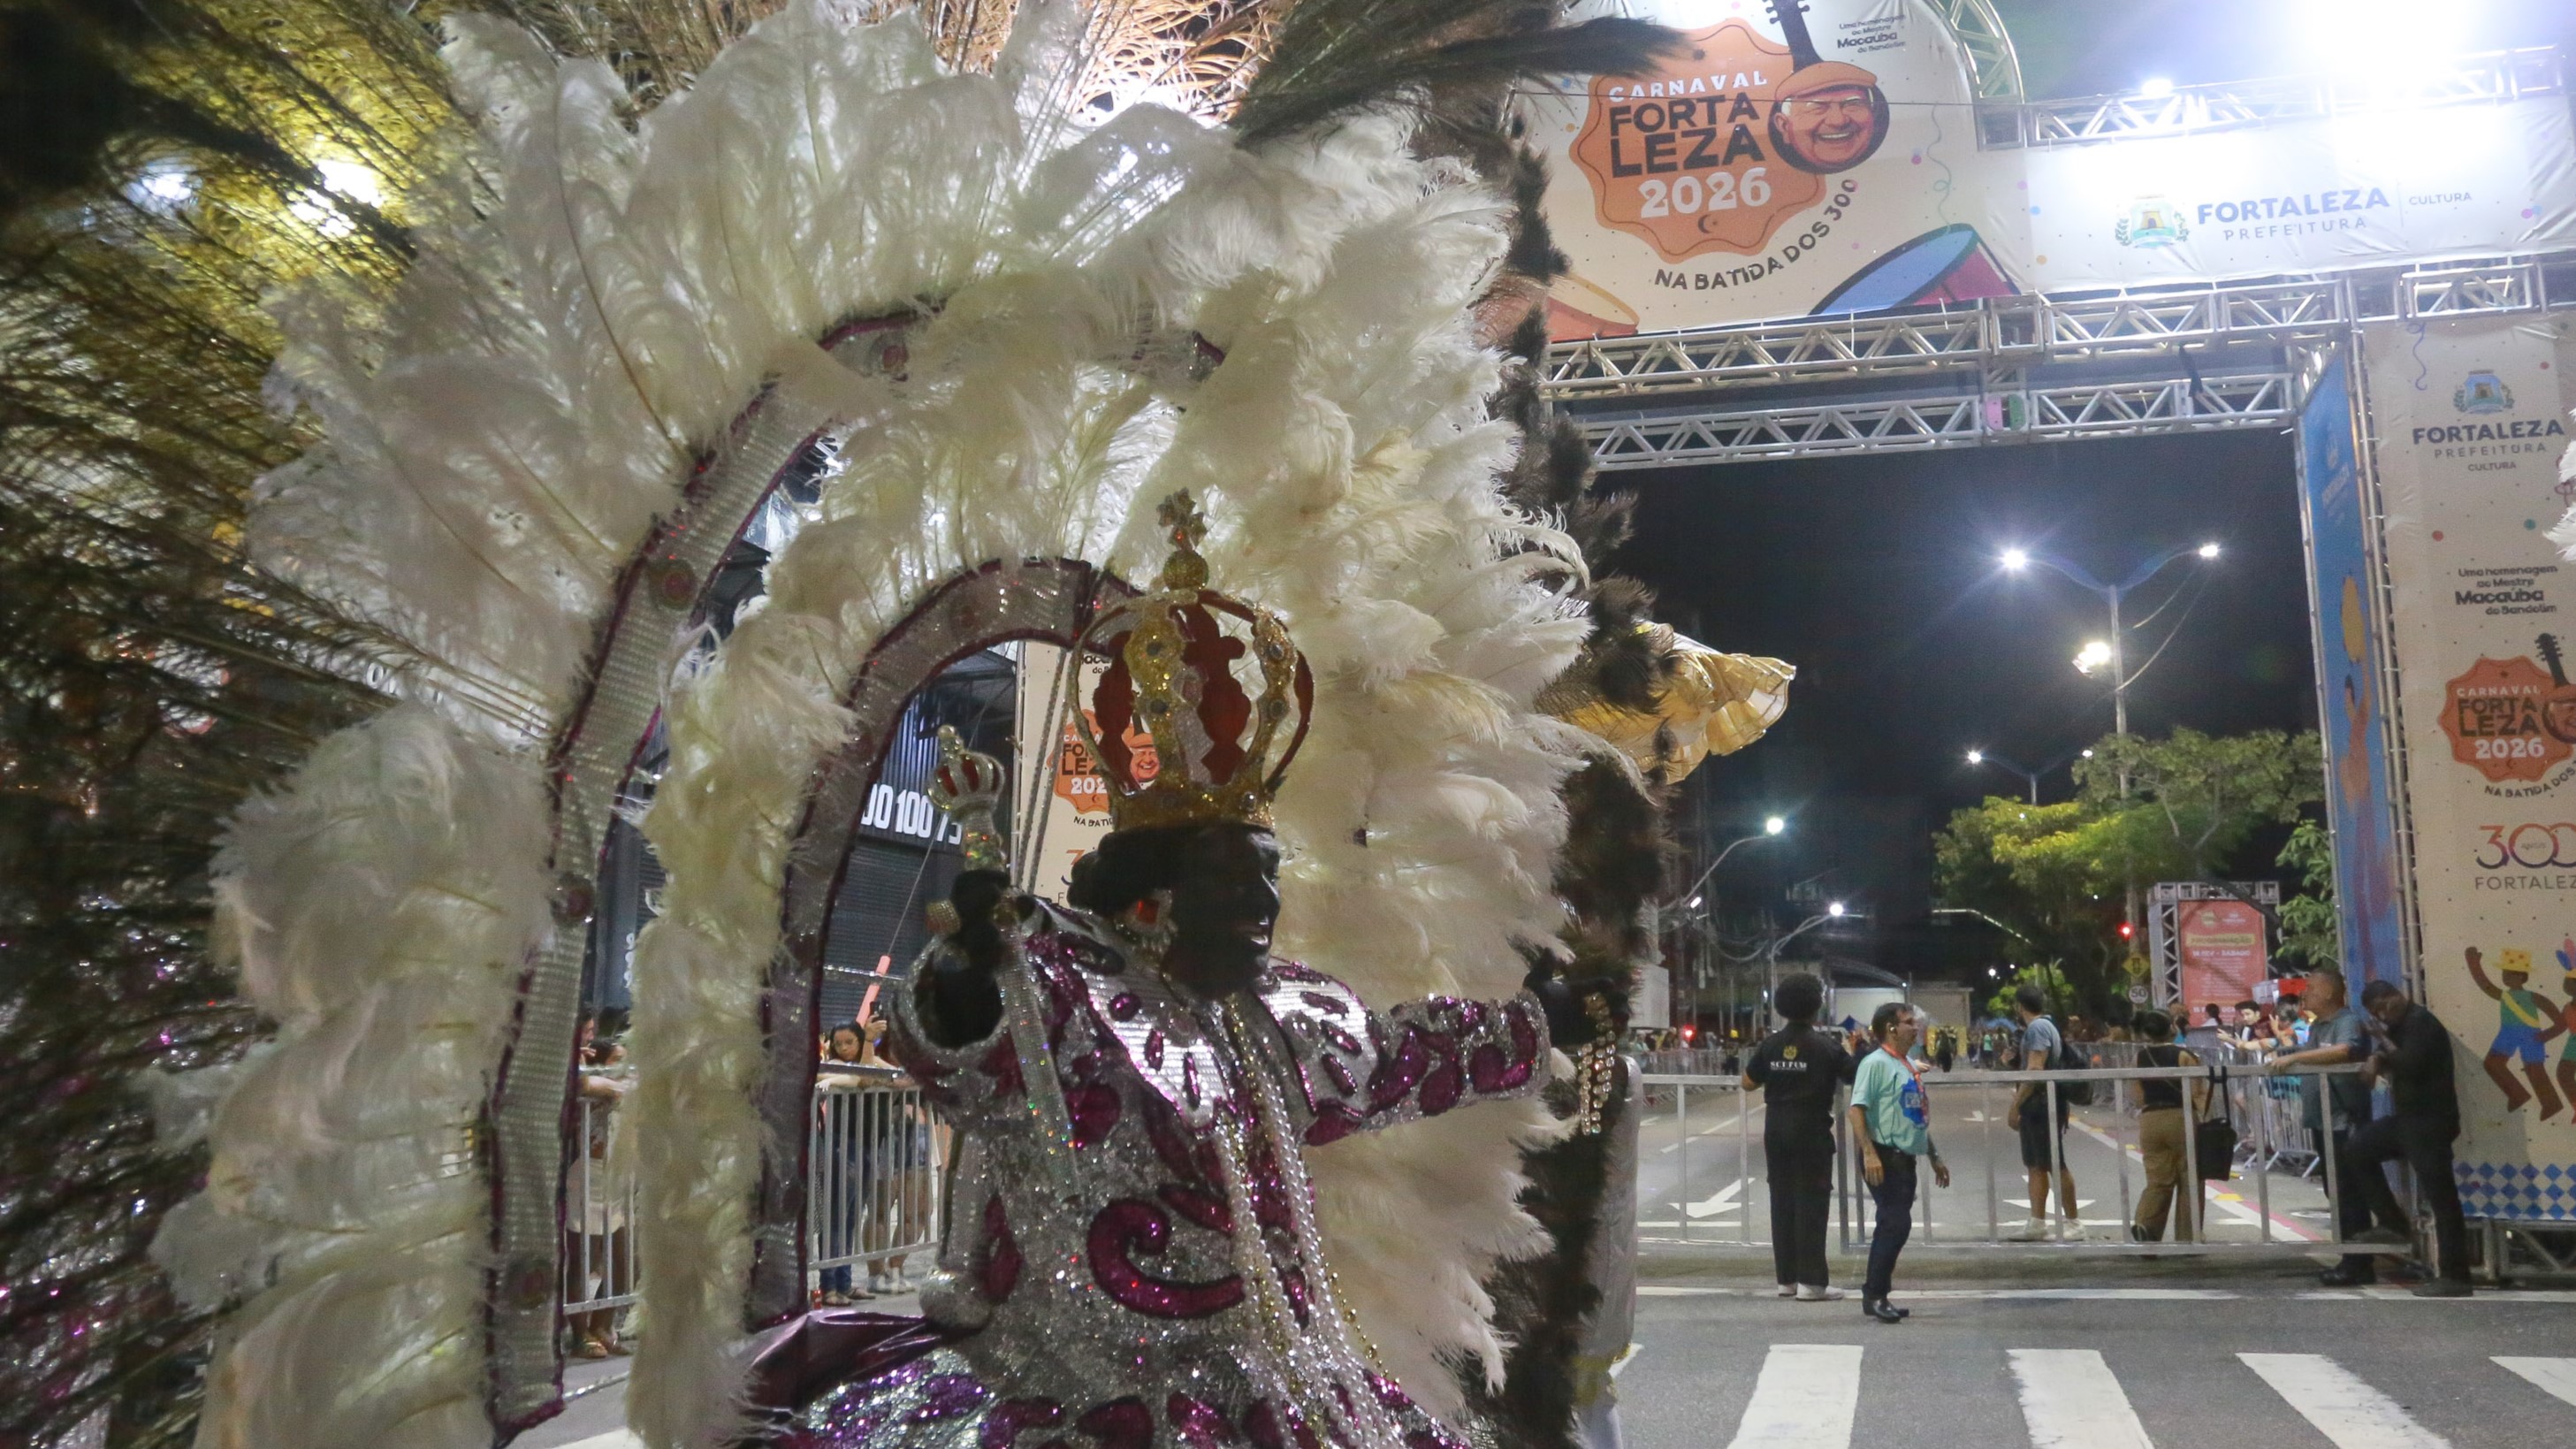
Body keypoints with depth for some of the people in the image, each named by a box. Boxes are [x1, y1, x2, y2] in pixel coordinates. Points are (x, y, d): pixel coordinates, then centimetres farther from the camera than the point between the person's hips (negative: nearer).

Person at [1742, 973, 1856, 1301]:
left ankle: (1786, 1278, 14)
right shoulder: (1825, 1045, -9)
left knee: (1782, 1200, 10)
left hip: (1776, 1129, 4)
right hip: (1812, 1130, -4)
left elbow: (1748, 1083, 6)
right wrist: (1854, 1053, 12)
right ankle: (1811, 1281, -3)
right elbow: (1853, 1077, -6)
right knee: (1811, 1202, -1)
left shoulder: (1770, 1044, 1)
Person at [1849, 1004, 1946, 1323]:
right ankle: (1874, 1295, -5)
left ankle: (1877, 1296, 17)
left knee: (1893, 1226, 10)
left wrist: (1934, 1156, 23)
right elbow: (1857, 1109, -18)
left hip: (1906, 1159, 9)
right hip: (1884, 1159, -9)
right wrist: (1869, 1153, -26)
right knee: (1897, 1224, -13)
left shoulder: (1909, 1066, 17)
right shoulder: (1876, 1063, -11)